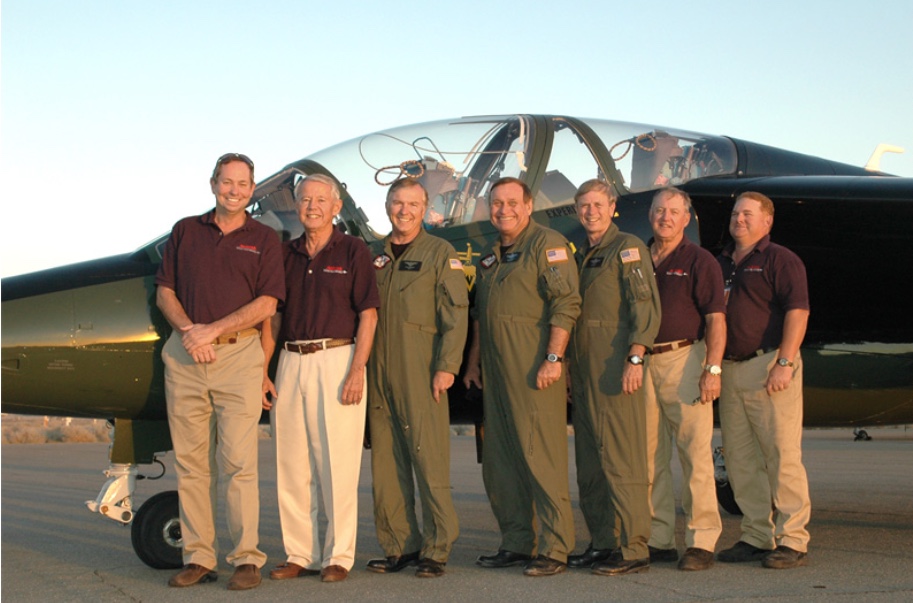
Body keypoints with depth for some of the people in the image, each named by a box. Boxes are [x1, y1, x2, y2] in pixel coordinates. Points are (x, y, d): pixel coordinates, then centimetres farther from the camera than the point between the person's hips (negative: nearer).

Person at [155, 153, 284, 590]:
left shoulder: (264, 239, 7)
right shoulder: (185, 231, 14)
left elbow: (267, 303, -2)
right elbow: (164, 292, 11)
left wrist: (212, 330, -10)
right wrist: (188, 331, -8)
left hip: (238, 354, -3)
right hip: (184, 357, 3)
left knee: (238, 461, -6)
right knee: (190, 460, 4)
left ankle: (246, 558, -2)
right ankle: (197, 557, 10)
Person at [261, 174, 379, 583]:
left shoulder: (353, 251, 1)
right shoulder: (285, 254, 14)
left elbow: (368, 315, -4)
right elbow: (272, 316, 14)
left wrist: (356, 371, -13)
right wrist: (262, 372, 6)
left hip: (336, 359, -5)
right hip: (290, 363, 5)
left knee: (337, 464, -3)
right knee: (291, 466, 6)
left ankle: (338, 556, 5)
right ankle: (300, 555, 15)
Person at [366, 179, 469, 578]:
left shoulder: (440, 253, 3)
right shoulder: (374, 256, 17)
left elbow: (456, 314, -4)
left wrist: (447, 366, -12)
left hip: (420, 373, -5)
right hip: (379, 373, 5)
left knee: (429, 458, -6)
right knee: (385, 462, 6)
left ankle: (436, 549, 0)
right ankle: (399, 546, 14)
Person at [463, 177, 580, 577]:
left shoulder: (547, 244, -6)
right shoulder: (490, 257, 20)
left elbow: (566, 304, -14)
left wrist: (553, 357, -20)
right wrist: (473, 362, 23)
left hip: (534, 373, -9)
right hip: (496, 375, 9)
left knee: (543, 459, -8)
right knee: (498, 463, 11)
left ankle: (555, 550, -3)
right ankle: (516, 544, 20)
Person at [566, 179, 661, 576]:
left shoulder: (627, 248, -3)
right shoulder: (581, 257, 21)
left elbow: (646, 307, -12)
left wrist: (635, 359, -20)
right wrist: (568, 365, 19)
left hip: (615, 369, -9)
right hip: (583, 372, 9)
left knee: (622, 459, -9)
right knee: (589, 463, 10)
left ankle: (633, 549, -7)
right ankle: (602, 543, 17)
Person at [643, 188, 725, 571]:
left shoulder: (699, 261, 1)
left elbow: (716, 319, -5)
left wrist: (713, 368, -14)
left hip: (683, 359, -5)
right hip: (643, 362, 5)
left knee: (695, 453, -6)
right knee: (649, 455, 7)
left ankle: (701, 540, -2)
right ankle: (658, 540, 14)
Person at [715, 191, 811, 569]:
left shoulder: (780, 260, -2)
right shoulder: (721, 264, 20)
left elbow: (797, 312, -11)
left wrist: (784, 363, -20)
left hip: (768, 367, -7)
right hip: (730, 370, 7)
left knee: (782, 455, -6)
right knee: (739, 459, 8)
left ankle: (792, 541, -2)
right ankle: (756, 537, 16)